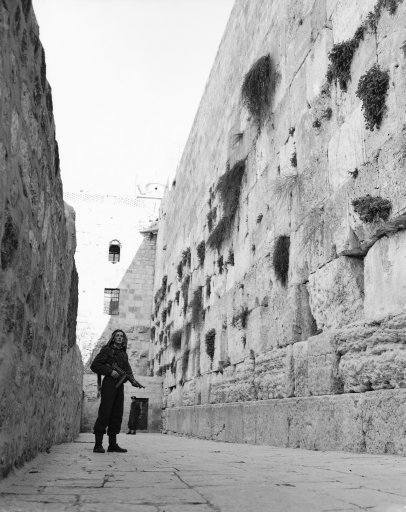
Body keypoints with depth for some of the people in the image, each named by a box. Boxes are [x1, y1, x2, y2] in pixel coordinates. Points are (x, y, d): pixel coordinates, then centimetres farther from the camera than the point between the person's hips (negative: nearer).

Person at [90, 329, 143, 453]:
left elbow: (128, 370, 15)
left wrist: (133, 381, -5)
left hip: (119, 386, 7)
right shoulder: (107, 350, 2)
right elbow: (94, 366, -4)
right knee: (104, 414, -10)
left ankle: (113, 444, 12)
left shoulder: (124, 354, 20)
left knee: (117, 415, 6)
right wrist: (110, 372, -13)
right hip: (109, 384, -7)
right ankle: (98, 444, -7)